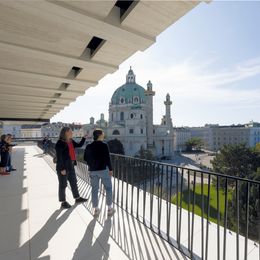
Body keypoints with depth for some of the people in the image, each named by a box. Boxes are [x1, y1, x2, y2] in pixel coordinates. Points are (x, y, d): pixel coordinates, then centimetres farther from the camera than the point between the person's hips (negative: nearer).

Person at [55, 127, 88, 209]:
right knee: (63, 184, 7)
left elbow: (79, 145, 19)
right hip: (63, 167, -8)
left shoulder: (71, 141, 6)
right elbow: (59, 157, -19)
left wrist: (84, 137, 9)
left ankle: (77, 198, 34)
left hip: (70, 166, 9)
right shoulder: (60, 143, -18)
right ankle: (63, 202, 22)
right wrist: (62, 168, -20)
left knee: (74, 182, 18)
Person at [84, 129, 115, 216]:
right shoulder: (104, 145, -13)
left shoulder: (89, 146, 2)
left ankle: (96, 209, 21)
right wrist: (111, 169, -7)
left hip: (92, 170, 5)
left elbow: (85, 158, 9)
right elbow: (107, 159, -15)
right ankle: (109, 208, 15)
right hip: (103, 170, -4)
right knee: (108, 188, 10)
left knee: (94, 189, 13)